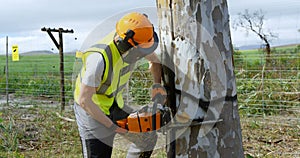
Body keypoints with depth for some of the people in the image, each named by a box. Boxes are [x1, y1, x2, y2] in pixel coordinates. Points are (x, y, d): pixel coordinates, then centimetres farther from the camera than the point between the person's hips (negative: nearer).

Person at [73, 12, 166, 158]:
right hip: (90, 108, -7)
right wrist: (110, 125, -23)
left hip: (114, 104, 7)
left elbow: (155, 61, 8)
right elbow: (84, 100, -31)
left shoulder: (131, 42, -14)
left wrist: (157, 84, -9)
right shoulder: (100, 59, -37)